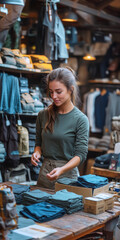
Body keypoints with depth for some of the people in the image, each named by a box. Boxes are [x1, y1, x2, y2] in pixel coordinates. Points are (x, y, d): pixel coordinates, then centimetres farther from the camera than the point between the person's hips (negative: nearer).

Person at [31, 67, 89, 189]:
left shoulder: (80, 119, -10)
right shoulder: (43, 115, 3)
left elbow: (81, 154, -12)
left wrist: (61, 170, -27)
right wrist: (37, 153, -7)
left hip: (68, 174, -4)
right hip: (44, 172, 4)